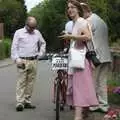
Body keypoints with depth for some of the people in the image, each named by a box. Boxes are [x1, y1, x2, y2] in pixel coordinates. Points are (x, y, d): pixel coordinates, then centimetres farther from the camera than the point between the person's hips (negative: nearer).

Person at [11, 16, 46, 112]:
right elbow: (14, 47, 0)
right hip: (23, 61, -4)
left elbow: (43, 43, 28)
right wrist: (17, 59, -9)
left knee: (31, 82, 6)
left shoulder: (37, 33, 13)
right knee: (21, 82, -7)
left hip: (33, 61, 4)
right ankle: (20, 103, -5)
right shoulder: (19, 33, 3)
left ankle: (27, 101, 14)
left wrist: (40, 54, 15)